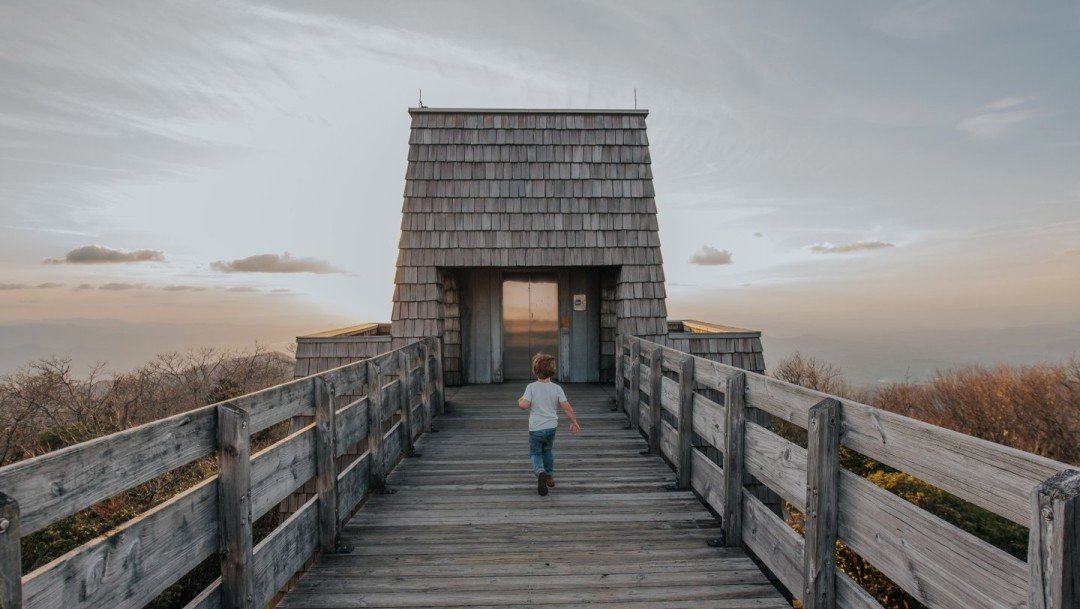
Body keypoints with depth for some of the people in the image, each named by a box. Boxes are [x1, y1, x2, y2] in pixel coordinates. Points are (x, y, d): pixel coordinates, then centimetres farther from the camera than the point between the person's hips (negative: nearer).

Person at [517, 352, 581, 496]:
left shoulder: (531, 387, -12)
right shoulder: (557, 388, -4)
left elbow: (524, 405, -18)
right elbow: (567, 407, -7)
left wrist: (520, 400, 4)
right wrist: (574, 422, 4)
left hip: (536, 428, -3)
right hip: (551, 426, 3)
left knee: (535, 453, 12)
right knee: (547, 450, 27)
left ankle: (540, 472, -16)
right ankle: (550, 476, 34)